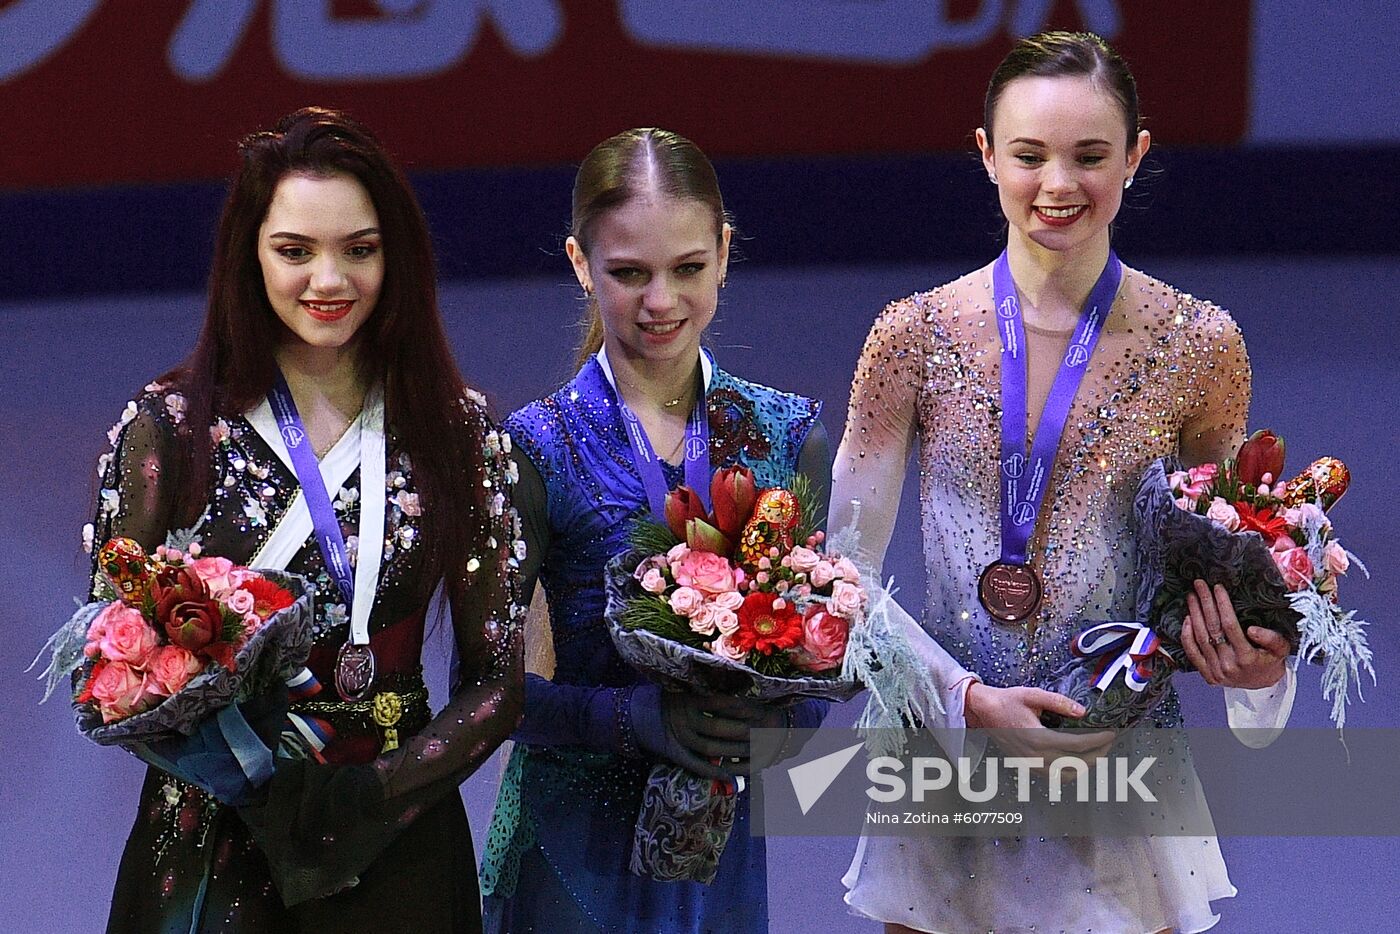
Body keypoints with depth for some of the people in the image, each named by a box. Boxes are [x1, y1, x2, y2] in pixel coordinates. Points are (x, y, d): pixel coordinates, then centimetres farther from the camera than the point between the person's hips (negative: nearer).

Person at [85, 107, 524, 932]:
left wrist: (374, 795, -15)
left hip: (395, 854, 1)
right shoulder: (170, 426, -3)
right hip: (210, 857, -1)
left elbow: (497, 680, 1)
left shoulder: (457, 430, 1)